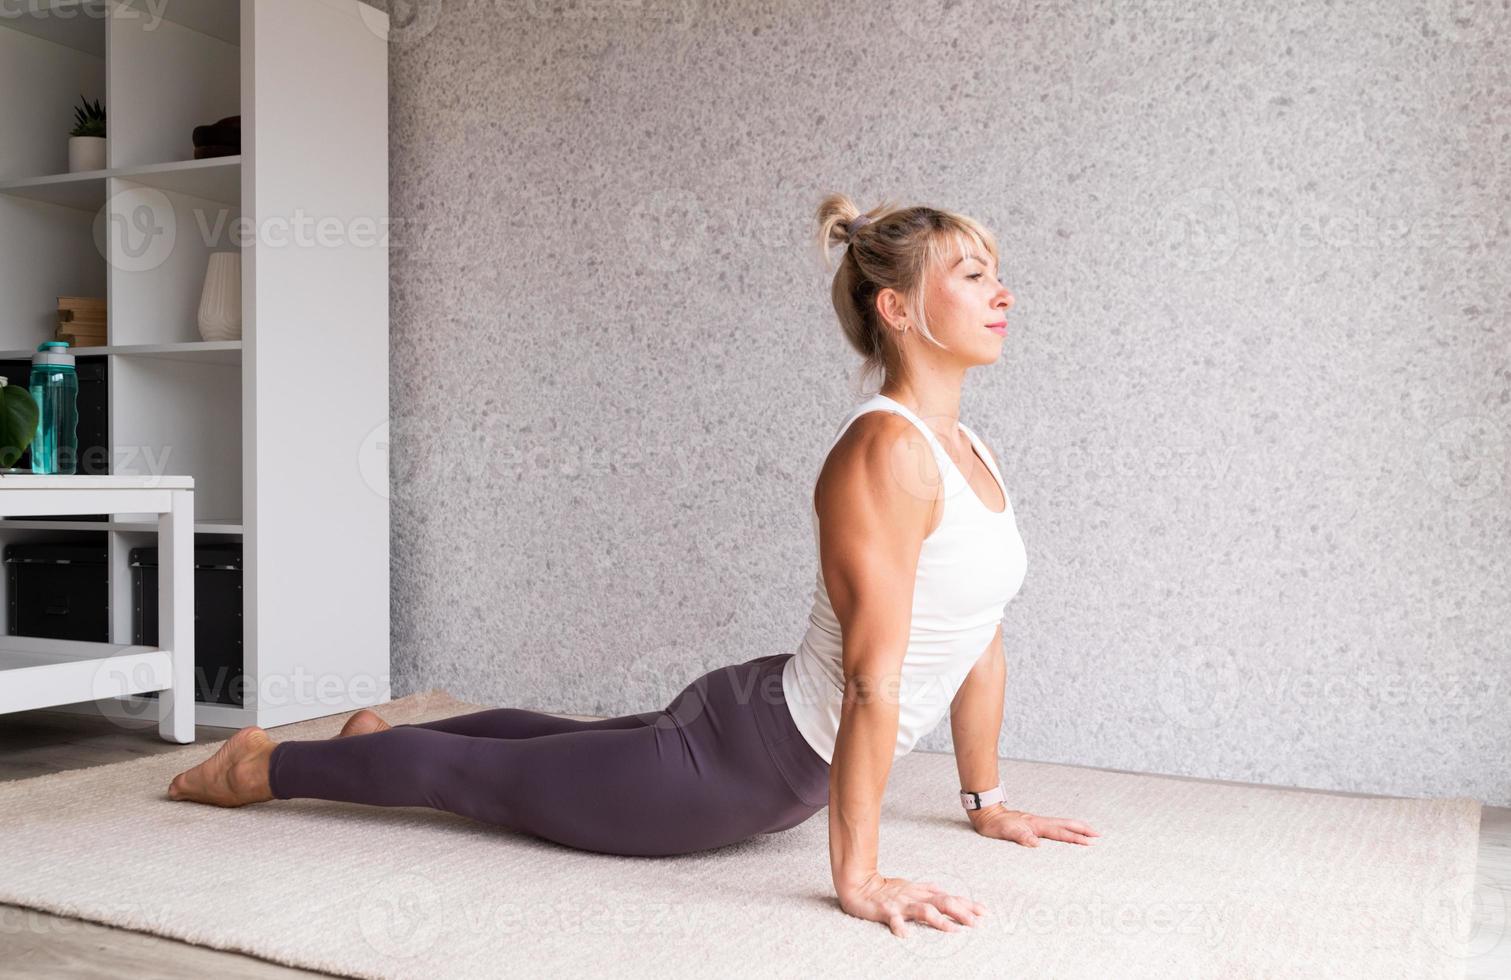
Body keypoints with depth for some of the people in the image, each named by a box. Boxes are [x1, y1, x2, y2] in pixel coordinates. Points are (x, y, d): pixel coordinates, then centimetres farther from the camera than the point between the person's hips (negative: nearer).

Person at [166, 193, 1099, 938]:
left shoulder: (974, 453, 2)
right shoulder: (886, 450, -28)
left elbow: (981, 634, 9)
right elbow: (874, 677, -30)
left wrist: (988, 800, 13)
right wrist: (856, 876, -27)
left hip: (777, 739, 9)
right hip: (741, 756, -8)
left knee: (556, 739, 32)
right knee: (465, 771, 13)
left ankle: (387, 734, 56)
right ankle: (258, 766, 36)